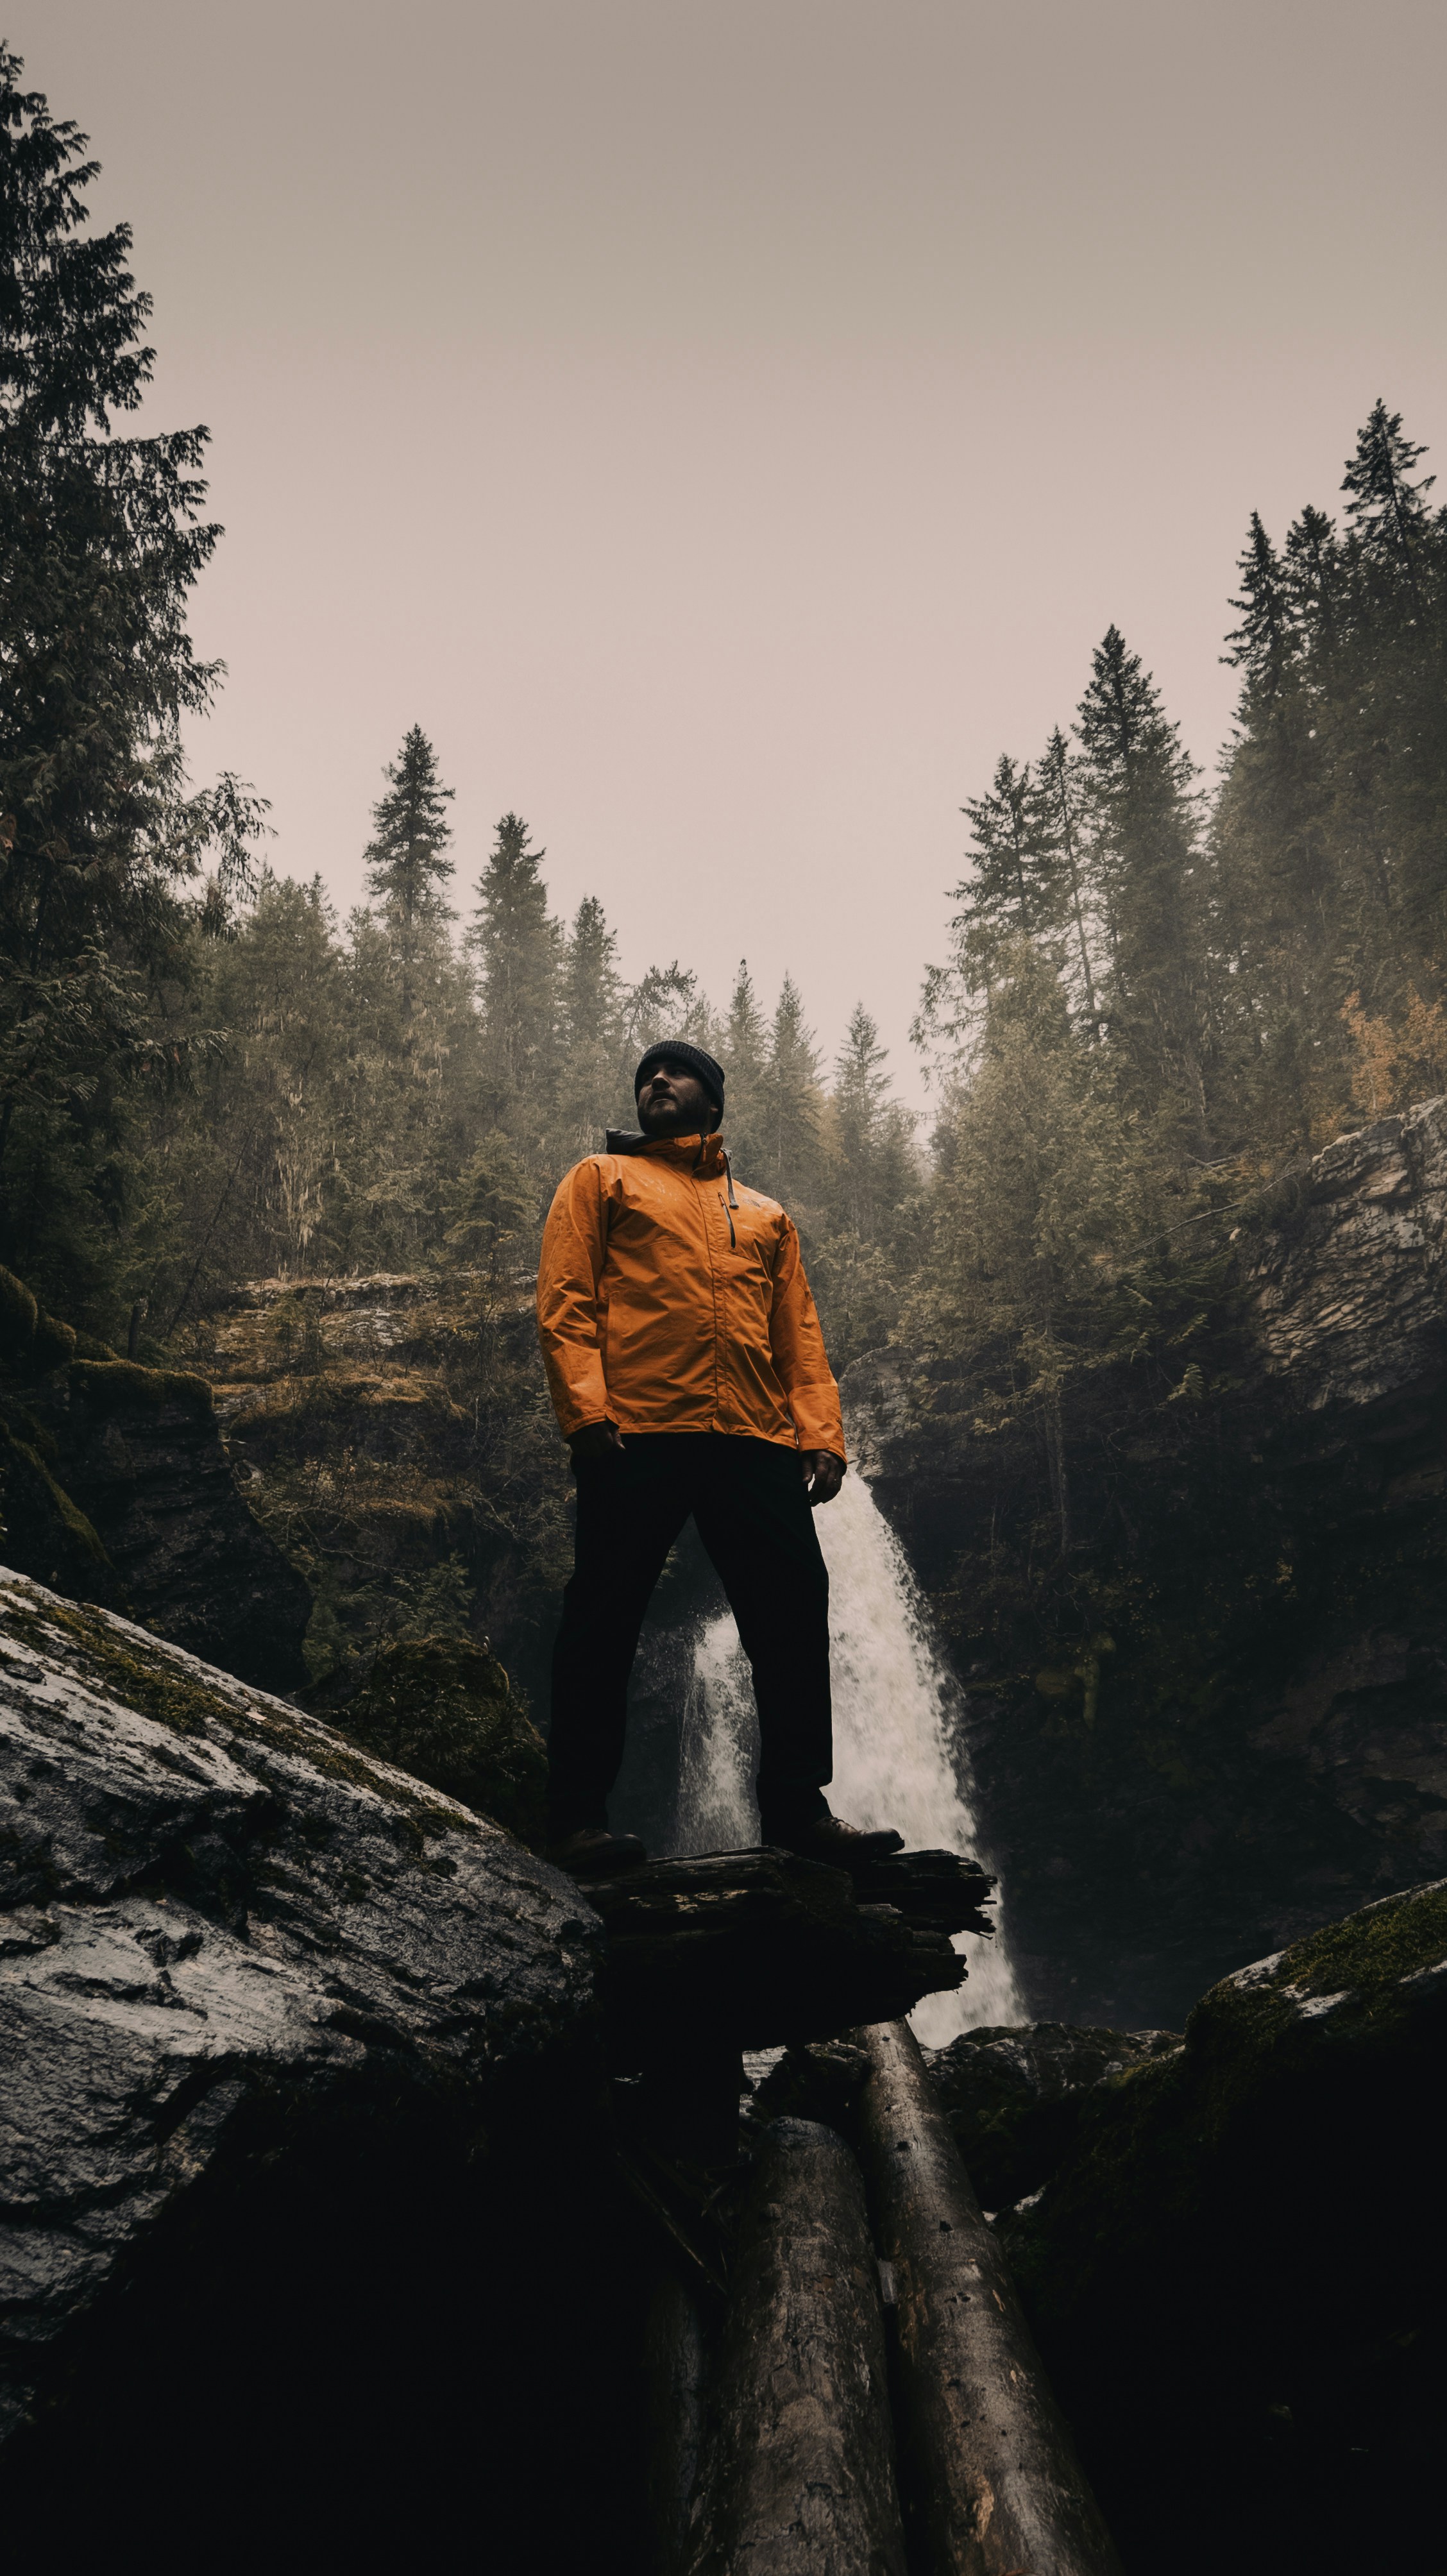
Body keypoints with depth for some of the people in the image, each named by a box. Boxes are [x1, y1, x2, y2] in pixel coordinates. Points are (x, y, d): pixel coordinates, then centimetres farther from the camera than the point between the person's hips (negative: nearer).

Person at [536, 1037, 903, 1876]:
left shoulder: (767, 1215, 27)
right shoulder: (604, 1178, 17)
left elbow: (800, 1332, 18)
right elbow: (565, 1299, 5)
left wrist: (822, 1434, 3)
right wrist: (585, 1406, -11)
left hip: (755, 1439, 3)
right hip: (637, 1430, -3)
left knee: (796, 1611, -1)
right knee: (605, 1618, -3)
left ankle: (797, 1806, 10)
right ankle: (579, 1818, 5)